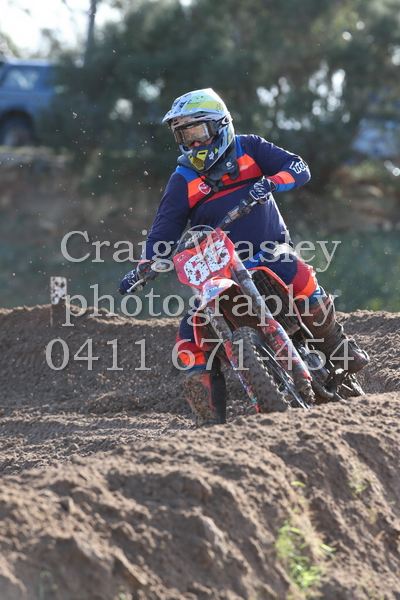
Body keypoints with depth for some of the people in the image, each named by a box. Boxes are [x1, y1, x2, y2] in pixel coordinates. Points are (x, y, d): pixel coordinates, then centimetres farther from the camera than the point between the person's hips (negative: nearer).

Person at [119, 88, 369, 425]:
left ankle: (339, 348, -13)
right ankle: (211, 421, -7)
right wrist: (144, 268, -16)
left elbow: (299, 168, -8)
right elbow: (165, 229, 1)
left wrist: (271, 182, -29)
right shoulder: (182, 182, 4)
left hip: (269, 251, -2)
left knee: (301, 280, -34)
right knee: (191, 338, -12)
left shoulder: (249, 150, 0)